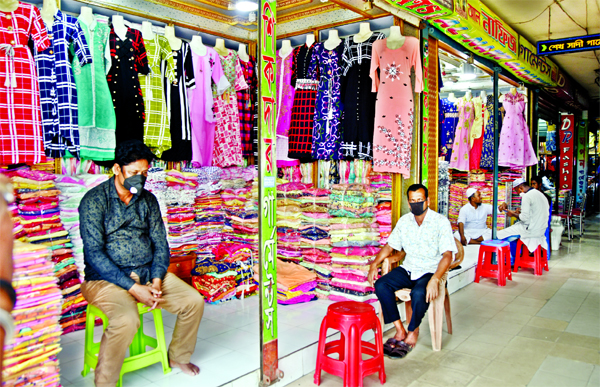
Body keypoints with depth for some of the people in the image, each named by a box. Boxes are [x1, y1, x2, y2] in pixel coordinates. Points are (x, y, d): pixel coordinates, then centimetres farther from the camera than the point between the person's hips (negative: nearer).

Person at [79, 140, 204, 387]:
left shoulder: (148, 200, 7)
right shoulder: (94, 201, -10)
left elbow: (160, 244, 6)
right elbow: (94, 254, -16)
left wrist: (156, 280, -11)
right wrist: (133, 288, -21)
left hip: (149, 272, 6)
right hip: (106, 278, -5)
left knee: (194, 302, -7)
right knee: (127, 320, -32)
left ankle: (178, 357, 19)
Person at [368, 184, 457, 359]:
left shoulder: (441, 222, -10)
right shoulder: (404, 221, 5)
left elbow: (447, 255, -17)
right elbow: (390, 246, 12)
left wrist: (434, 279, -32)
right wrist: (374, 264, -5)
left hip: (430, 271, -5)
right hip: (408, 269, 5)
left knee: (419, 293, -35)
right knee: (381, 285, -20)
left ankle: (413, 332, -9)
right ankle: (400, 330, -10)